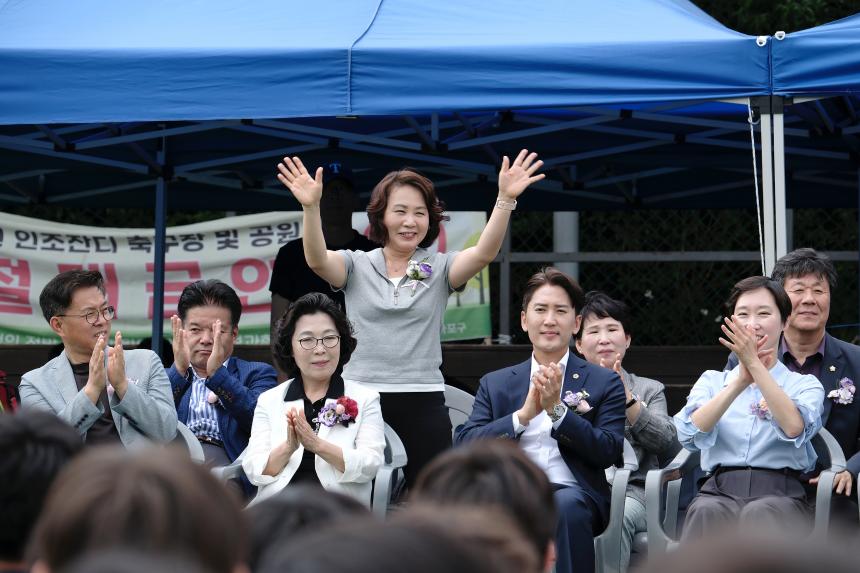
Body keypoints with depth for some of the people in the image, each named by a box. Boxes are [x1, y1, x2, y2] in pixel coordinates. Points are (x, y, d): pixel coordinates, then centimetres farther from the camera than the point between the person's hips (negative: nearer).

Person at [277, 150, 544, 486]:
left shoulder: (439, 269, 8)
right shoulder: (357, 266, 6)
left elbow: (484, 253, -10)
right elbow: (317, 260, -13)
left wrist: (505, 200, -25)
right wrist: (311, 207, -31)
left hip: (423, 405, 1)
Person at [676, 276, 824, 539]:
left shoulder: (805, 384, 16)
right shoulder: (712, 381, 22)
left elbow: (795, 428, -9)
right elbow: (690, 434, 0)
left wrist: (754, 365, -11)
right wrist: (741, 382, -9)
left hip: (780, 494, -1)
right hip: (720, 490, 1)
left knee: (759, 514, -39)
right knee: (707, 513, -37)